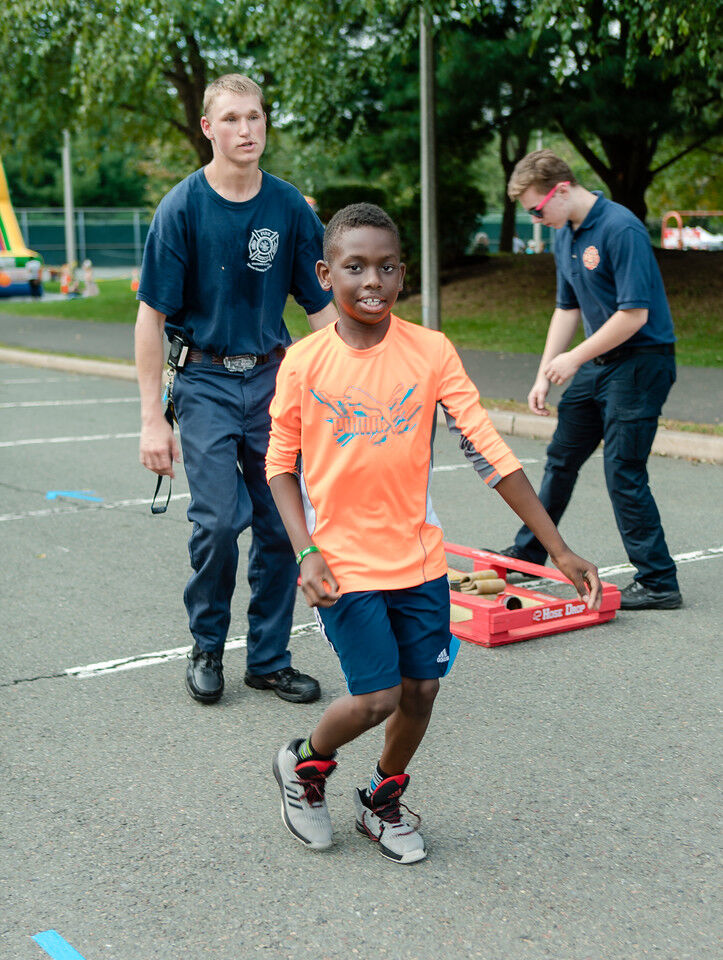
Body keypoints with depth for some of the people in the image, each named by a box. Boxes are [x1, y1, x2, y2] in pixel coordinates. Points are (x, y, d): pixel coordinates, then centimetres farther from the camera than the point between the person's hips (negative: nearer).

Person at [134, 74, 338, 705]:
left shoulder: (291, 207, 1)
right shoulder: (182, 208, -8)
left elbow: (323, 306, 7)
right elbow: (152, 315, -6)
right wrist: (152, 417, -10)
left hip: (274, 377, 3)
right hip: (205, 380, -3)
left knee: (281, 525, 4)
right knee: (221, 518, -14)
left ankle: (269, 658, 20)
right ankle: (207, 647, 11)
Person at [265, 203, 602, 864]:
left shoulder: (431, 352, -7)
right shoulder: (304, 363, -8)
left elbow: (488, 450, -7)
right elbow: (280, 463, 2)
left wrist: (559, 549, -8)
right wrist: (307, 552, -11)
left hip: (419, 558, 2)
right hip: (343, 562, -2)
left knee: (422, 689, 8)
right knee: (378, 696, -6)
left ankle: (383, 802, 35)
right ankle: (304, 765, 25)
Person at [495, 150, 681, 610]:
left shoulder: (621, 229, -21)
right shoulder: (565, 235, 8)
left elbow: (635, 313, -24)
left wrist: (575, 358, -16)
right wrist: (545, 375, 10)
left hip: (641, 361, -9)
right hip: (599, 362, 9)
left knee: (623, 470, -8)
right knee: (561, 458, 17)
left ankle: (659, 583, 2)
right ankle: (528, 553, 32)